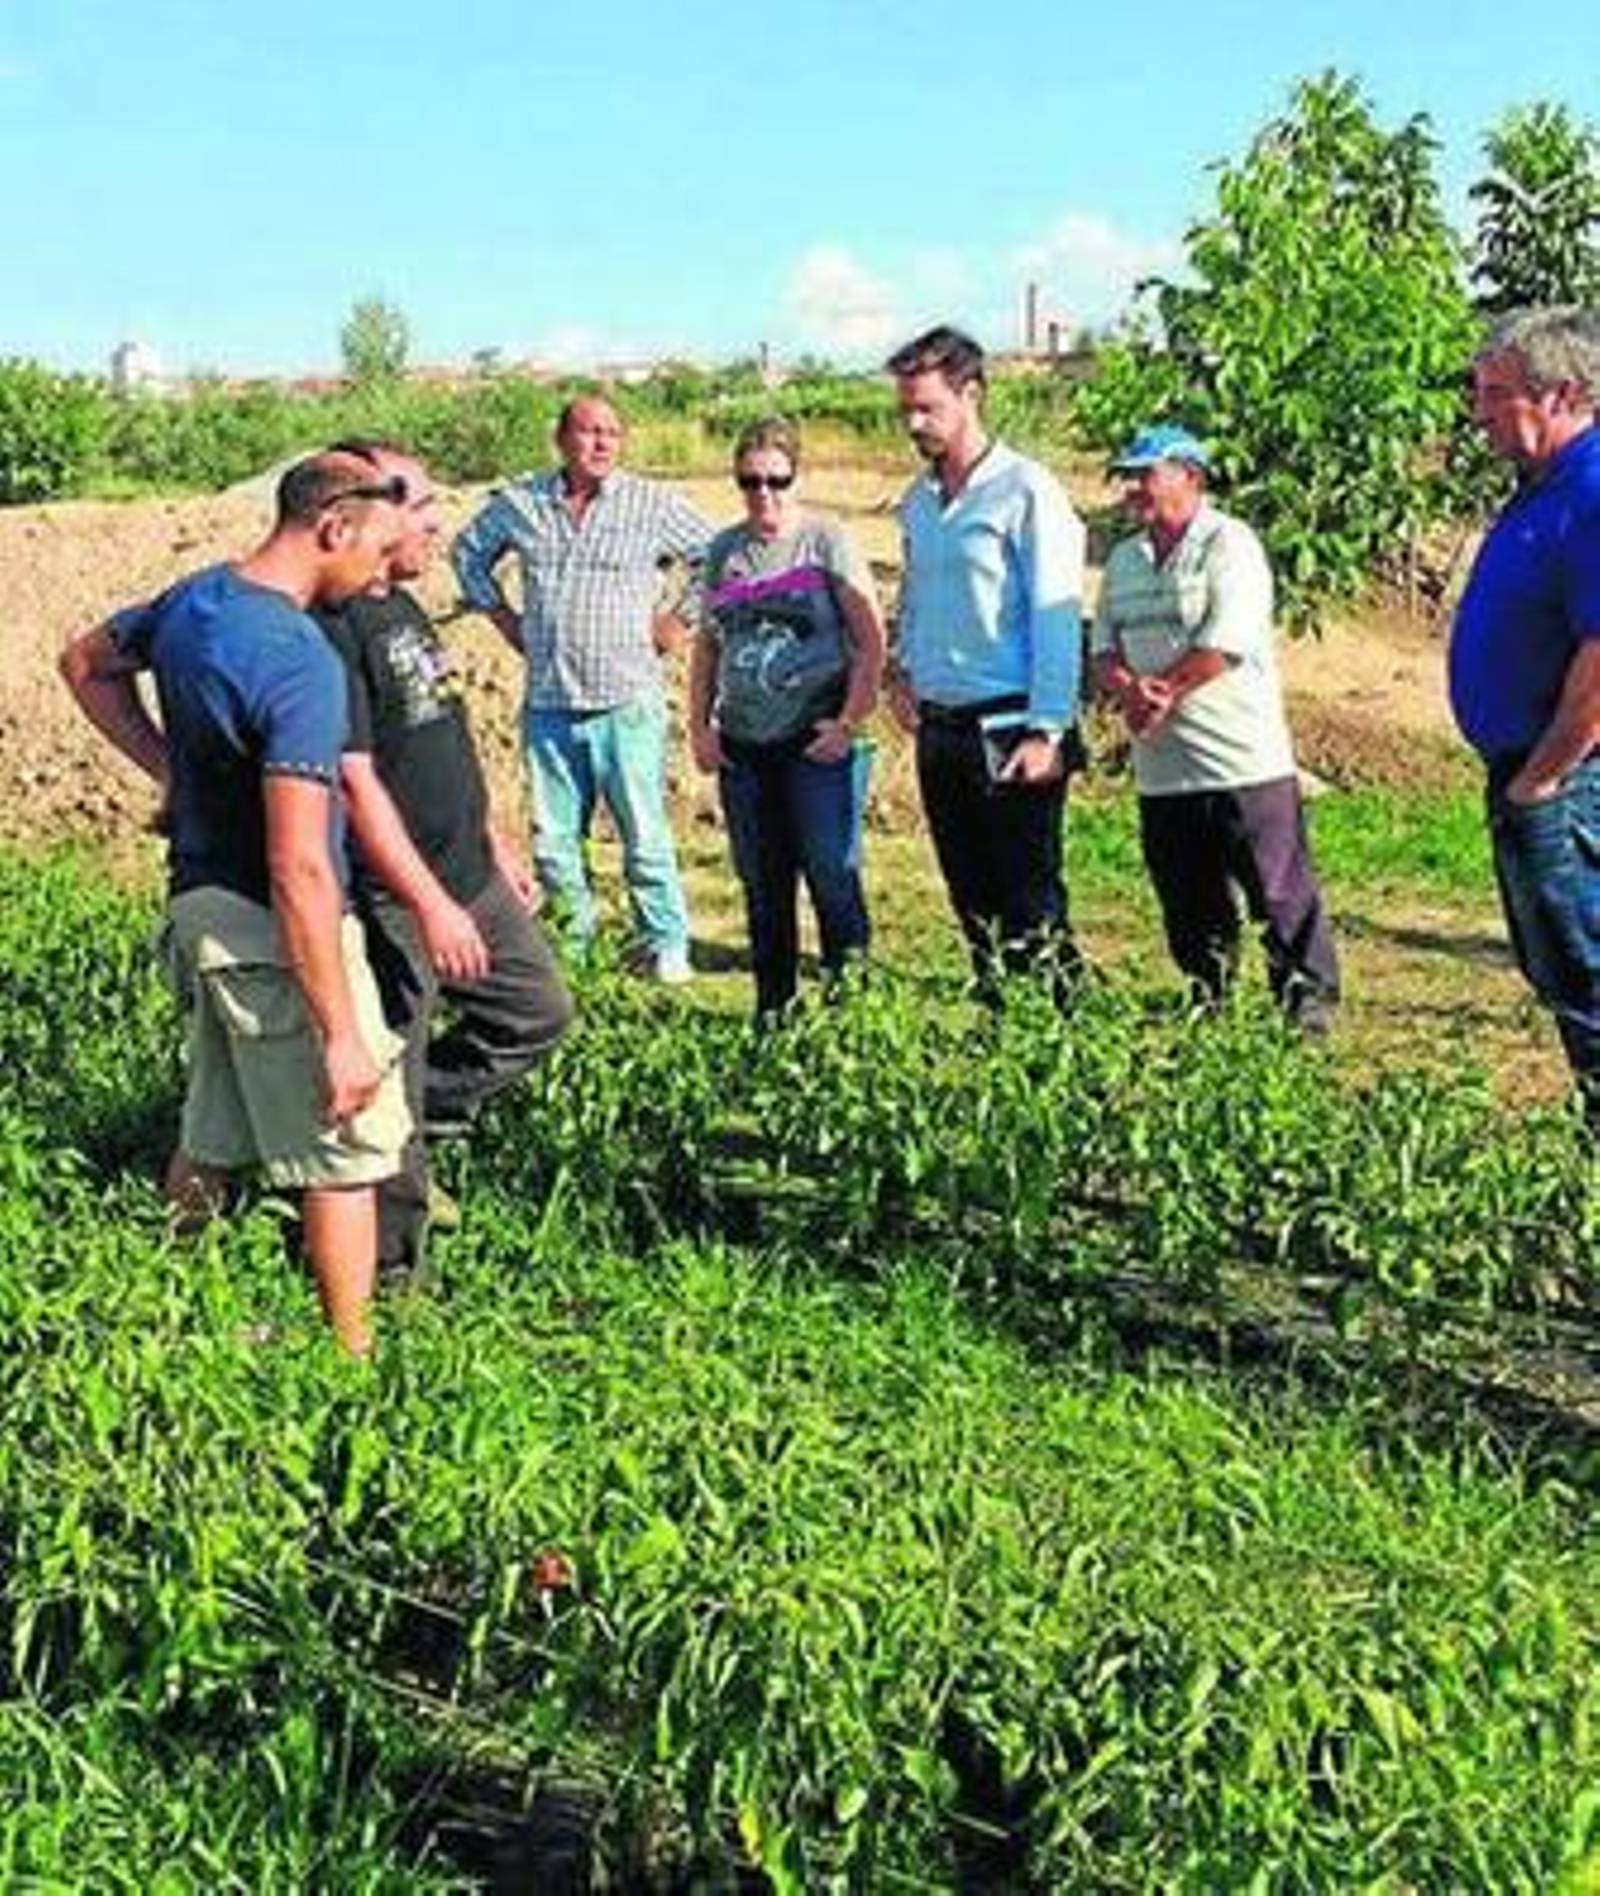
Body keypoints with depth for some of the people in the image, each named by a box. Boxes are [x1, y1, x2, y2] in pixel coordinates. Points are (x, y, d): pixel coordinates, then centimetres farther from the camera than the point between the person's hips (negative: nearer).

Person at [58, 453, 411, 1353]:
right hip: (270, 931, -9)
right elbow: (298, 869, -28)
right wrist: (342, 1033, -23)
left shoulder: (191, 600, 3)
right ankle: (355, 1355, 11)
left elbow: (86, 661, 24)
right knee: (347, 1149, 3)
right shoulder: (302, 661, -24)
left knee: (212, 1141, 22)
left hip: (199, 902, 9)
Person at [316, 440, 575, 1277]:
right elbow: (355, 781, -25)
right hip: (394, 900, -9)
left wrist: (497, 845, 22)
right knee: (391, 1079, 3)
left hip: (471, 876, 10)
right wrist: (430, 905, -25)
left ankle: (420, 1117, 31)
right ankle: (392, 1269, 17)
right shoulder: (332, 629, -20)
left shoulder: (402, 608, 11)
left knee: (538, 1010, 18)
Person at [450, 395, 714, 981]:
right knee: (552, 841, 8)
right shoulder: (519, 502, 7)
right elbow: (468, 550, 24)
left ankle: (667, 949, 8)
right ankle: (571, 947, 20)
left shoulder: (652, 504, -1)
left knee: (645, 837, -2)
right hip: (547, 704, 3)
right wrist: (503, 618, 15)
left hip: (627, 703, -3)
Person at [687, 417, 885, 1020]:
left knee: (833, 879, -5)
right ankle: (772, 1011, 22)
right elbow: (707, 644, 18)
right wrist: (699, 726, 8)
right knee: (762, 888, 12)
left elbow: (871, 641, -6)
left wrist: (849, 723, -13)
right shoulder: (724, 551, 10)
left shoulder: (826, 542, -3)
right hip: (743, 747, 5)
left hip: (815, 744, -5)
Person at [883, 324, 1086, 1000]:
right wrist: (903, 670, 12)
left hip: (1010, 732, -7)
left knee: (1030, 903, -5)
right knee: (972, 899, 12)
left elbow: (1056, 616, -13)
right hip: (940, 731, 7)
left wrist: (1047, 732, -17)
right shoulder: (917, 500, 12)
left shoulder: (1025, 490, -9)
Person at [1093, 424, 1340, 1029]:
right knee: (1188, 905, 14)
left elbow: (1226, 644, -17)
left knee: (1280, 891, -1)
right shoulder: (1124, 560, 16)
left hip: (1242, 762, -6)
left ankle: (1308, 997, 9)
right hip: (1159, 770, 7)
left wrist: (1160, 691, -11)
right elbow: (1103, 647, 11)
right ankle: (1205, 1002, 26)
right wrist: (1129, 689, -10)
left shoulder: (1228, 544, -6)